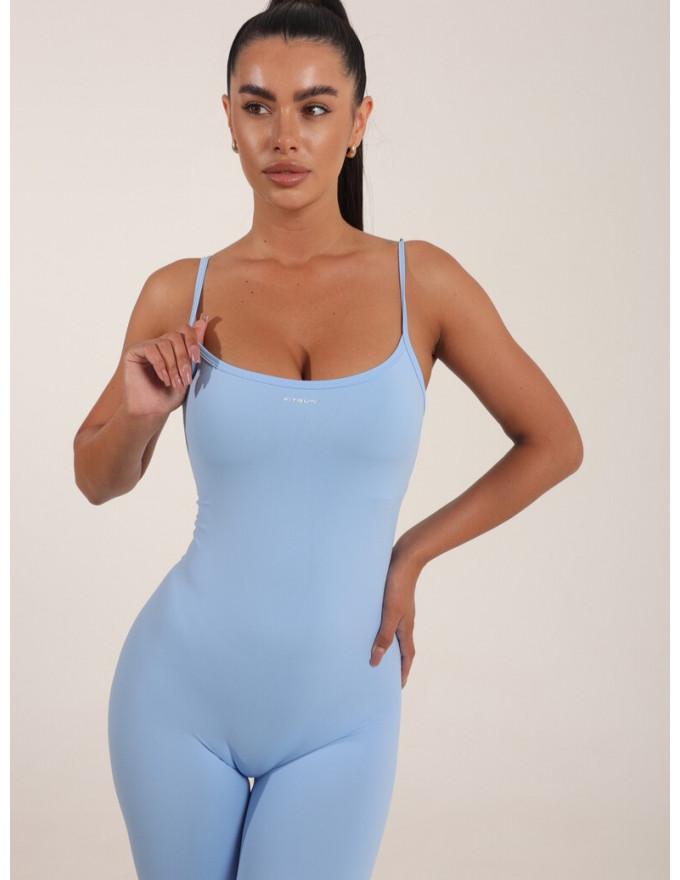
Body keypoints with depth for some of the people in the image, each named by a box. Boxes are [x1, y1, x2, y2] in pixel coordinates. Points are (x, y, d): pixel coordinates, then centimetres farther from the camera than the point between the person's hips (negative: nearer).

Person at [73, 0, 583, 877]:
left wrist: (410, 554, 1)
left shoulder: (423, 282, -6)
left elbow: (554, 443, 5)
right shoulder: (179, 295, -4)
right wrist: (139, 413, -12)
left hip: (339, 716, -1)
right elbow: (98, 479, 9)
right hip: (182, 695, 1)